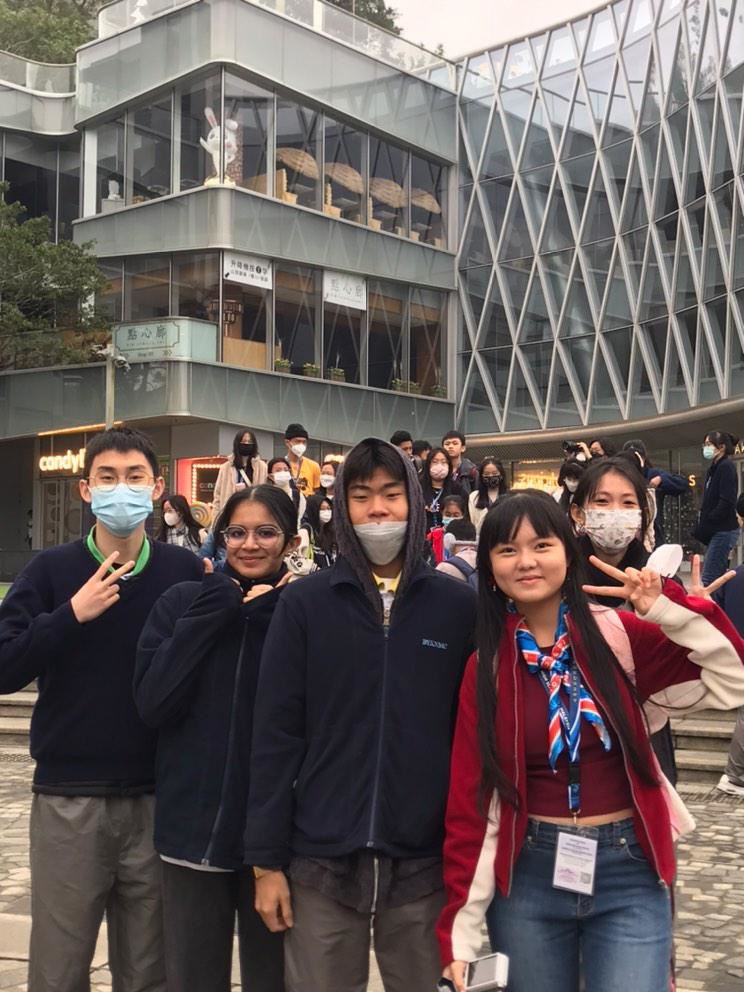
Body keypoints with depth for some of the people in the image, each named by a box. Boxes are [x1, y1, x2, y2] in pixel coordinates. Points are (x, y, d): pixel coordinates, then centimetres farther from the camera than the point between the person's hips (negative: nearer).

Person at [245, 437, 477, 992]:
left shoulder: (459, 606, 2)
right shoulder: (304, 604, 1)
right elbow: (276, 736, 0)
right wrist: (266, 861, -3)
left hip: (426, 864, 0)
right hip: (320, 863, 0)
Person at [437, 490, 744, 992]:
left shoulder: (620, 635, -3)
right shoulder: (486, 666, 0)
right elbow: (471, 801, -1)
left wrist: (670, 607, -20)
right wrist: (461, 931, -3)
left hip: (629, 873, -1)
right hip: (528, 878, 1)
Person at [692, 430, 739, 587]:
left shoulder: (726, 467, -10)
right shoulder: (714, 469, 16)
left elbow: (727, 503, -19)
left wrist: (704, 526, -15)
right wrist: (701, 526, 3)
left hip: (723, 531, -9)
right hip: (717, 532, 9)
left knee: (709, 579, -13)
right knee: (718, 579, 8)